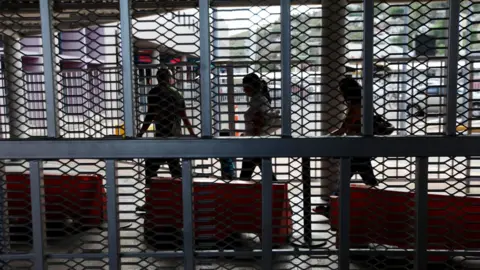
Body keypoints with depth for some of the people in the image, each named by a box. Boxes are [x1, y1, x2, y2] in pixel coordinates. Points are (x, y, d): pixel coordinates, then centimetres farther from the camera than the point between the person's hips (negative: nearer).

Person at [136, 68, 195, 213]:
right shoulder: (177, 94, 13)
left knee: (151, 167, -2)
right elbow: (184, 117, 17)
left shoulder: (154, 92, -5)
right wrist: (193, 134, 27)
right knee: (175, 166, 14)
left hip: (162, 136, -7)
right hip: (176, 135, 7)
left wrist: (141, 133, -5)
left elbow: (150, 115, -11)